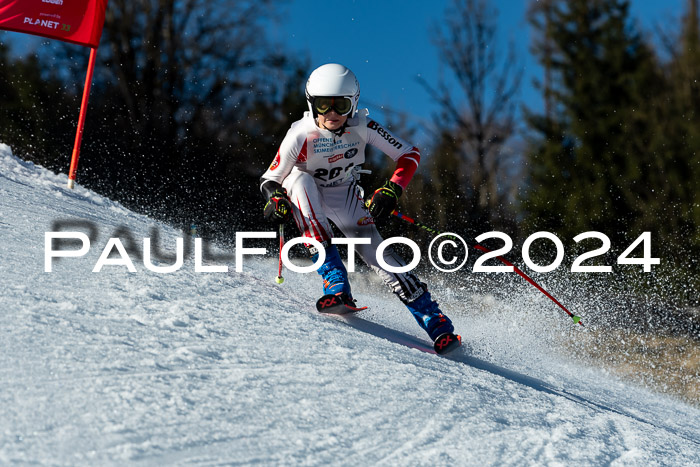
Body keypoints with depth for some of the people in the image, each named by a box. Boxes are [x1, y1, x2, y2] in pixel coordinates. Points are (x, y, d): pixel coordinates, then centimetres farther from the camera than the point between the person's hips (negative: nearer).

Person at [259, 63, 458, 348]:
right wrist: (276, 199, -36)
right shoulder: (300, 135, -25)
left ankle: (431, 317, -11)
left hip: (345, 196, 1)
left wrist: (392, 191, -28)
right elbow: (269, 180, -14)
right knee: (299, 178, -34)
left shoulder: (362, 127, -22)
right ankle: (335, 282, -40)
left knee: (372, 247, -19)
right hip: (309, 195, -1)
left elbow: (409, 155, -15)